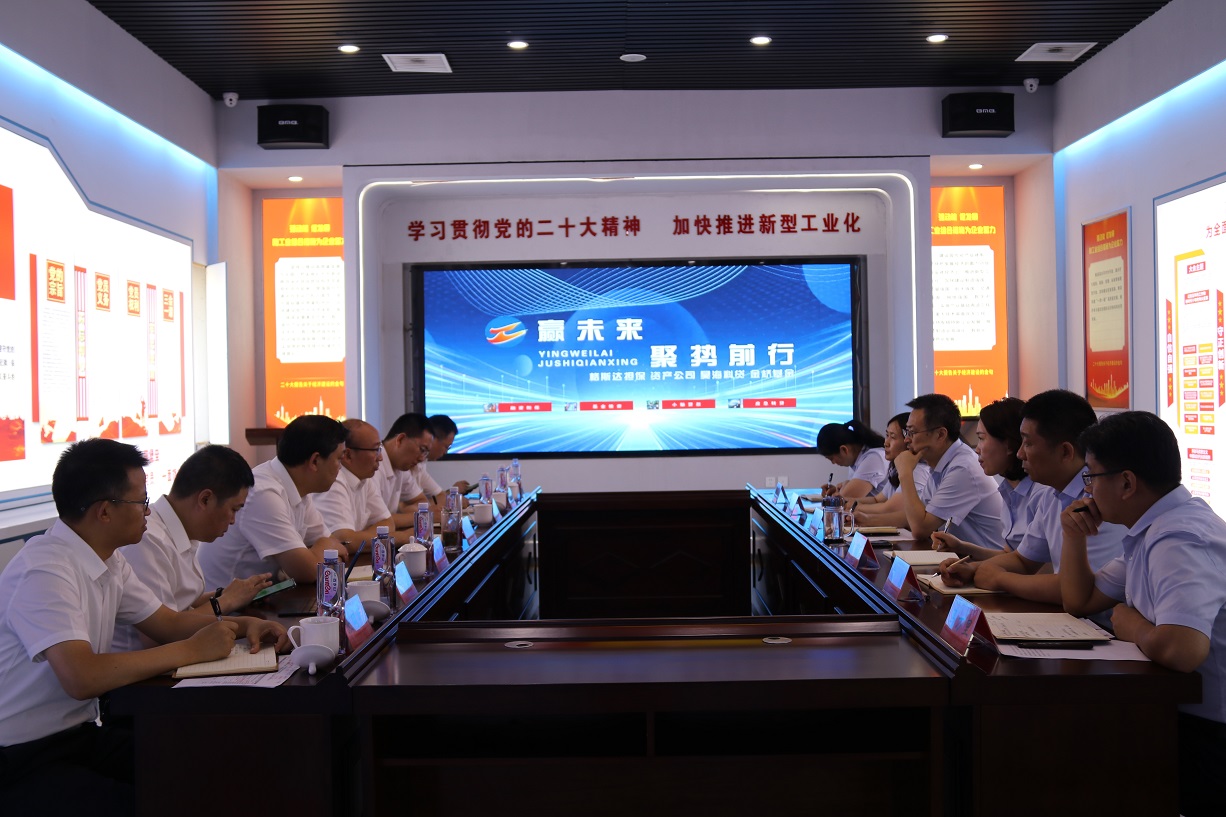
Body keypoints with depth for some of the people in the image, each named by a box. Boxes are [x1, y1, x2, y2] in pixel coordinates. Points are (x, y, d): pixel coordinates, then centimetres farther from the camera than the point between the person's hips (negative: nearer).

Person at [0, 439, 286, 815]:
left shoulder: (109, 561, 5)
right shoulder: (45, 570, -23)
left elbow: (168, 622, 14)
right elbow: (81, 678, -32)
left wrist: (242, 625, -3)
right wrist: (192, 650, -25)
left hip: (82, 733, 8)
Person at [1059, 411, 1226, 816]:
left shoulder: (1180, 540, -25)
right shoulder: (1155, 528, 8)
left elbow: (1180, 649, -40)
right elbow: (1081, 601, 18)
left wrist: (1129, 624, -18)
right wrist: (1075, 537, 1)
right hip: (1171, 711, 9)